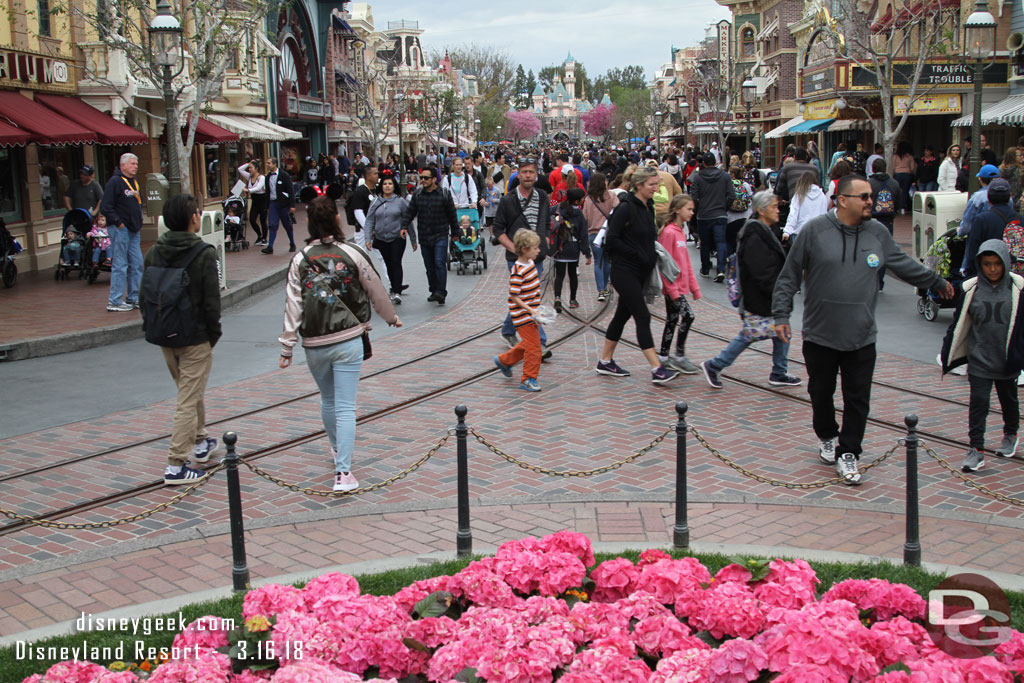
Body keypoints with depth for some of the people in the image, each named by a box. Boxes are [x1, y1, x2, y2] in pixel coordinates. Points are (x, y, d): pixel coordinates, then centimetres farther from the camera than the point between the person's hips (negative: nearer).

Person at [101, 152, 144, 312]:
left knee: (137, 264, 9)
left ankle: (134, 298, 18)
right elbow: (105, 207, -17)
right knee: (119, 265, -6)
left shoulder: (135, 182, 15)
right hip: (120, 229, -9)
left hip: (133, 231, 9)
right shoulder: (115, 182, -12)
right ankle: (114, 301, -2)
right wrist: (118, 222, -15)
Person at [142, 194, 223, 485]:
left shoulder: (153, 253, 1)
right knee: (188, 401, -2)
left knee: (190, 391, 25)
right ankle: (176, 466, -2)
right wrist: (214, 335, -2)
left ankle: (199, 443, 40)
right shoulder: (204, 254, -15)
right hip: (196, 339, -6)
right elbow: (211, 301, -15)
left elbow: (145, 297, 6)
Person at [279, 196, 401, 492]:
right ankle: (343, 471, -9)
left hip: (314, 345, 2)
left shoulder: (300, 259, -1)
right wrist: (393, 318, 24)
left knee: (327, 400, 23)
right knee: (345, 407, -2)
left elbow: (293, 305, -2)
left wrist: (287, 346, 3)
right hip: (348, 340, -2)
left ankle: (337, 448, 45)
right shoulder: (352, 254, -5)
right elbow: (376, 292, 6)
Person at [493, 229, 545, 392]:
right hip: (523, 316, -9)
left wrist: (537, 309, 18)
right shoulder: (518, 271, -22)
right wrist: (531, 310, -25)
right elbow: (514, 296, -22)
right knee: (534, 348, -4)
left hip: (531, 314, 9)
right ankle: (528, 379, 9)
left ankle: (504, 360, 38)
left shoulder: (530, 263, 6)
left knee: (529, 344, 21)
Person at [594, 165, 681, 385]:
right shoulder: (626, 208, -15)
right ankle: (657, 370, -13)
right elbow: (612, 240, -17)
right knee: (643, 317, -11)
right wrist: (637, 254, -19)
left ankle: (605, 361, 26)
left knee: (622, 315, 15)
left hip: (640, 272, 9)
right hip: (624, 271, -9)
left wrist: (652, 256, 7)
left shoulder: (648, 206, 11)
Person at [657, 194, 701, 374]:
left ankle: (664, 356, 20)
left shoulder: (680, 232, 14)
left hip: (680, 286, 10)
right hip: (673, 287, -10)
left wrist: (694, 287, 16)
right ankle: (679, 357, -5)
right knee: (687, 316, -12)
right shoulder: (669, 233, -15)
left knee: (672, 319, 13)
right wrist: (673, 290, -19)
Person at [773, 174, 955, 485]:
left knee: (858, 398, 2)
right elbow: (789, 276, -3)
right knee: (821, 393, 13)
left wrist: (936, 281, 27)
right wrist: (781, 314, -6)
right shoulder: (815, 230, -8)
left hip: (861, 337, 2)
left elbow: (904, 264, 20)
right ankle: (827, 437, 38)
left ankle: (848, 453, 14)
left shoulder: (877, 233, 3)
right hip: (819, 335, -2)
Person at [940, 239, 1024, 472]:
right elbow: (959, 324, 3)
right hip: (979, 359, 0)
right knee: (978, 402, -5)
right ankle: (976, 449, -2)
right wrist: (947, 354, 4)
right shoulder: (972, 289, -5)